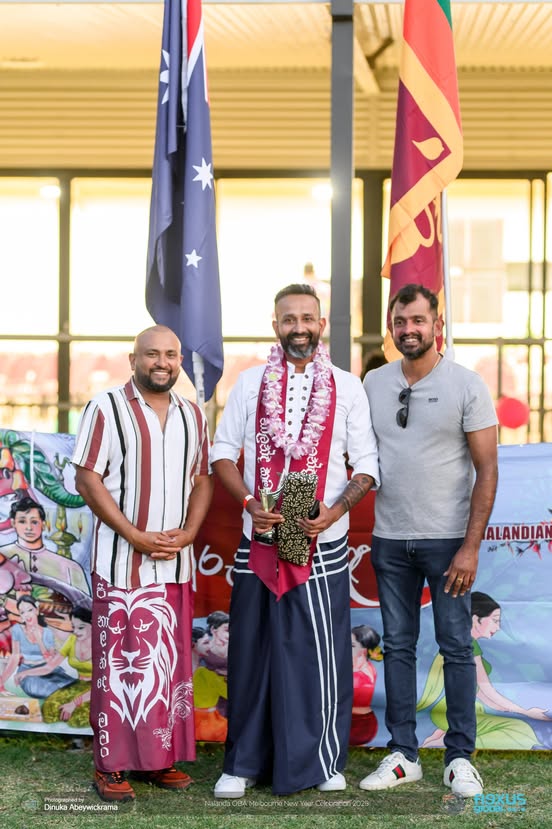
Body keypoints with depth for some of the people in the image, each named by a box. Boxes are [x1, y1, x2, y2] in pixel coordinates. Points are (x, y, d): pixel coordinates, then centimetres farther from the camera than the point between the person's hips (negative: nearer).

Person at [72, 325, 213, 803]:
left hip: (176, 562, 5)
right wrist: (136, 536, -15)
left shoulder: (193, 416, 12)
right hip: (122, 562, -5)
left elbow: (203, 480, 13)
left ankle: (161, 757, 20)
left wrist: (188, 532, -5)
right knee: (119, 660, -2)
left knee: (171, 661, 10)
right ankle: (112, 764, 6)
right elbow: (87, 480, -9)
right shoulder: (106, 410, -4)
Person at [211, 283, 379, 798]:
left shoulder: (347, 387, 5)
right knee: (253, 651, 5)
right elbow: (223, 452, 7)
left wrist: (335, 511, -12)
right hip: (259, 541, 1)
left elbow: (366, 464, 3)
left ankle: (322, 760, 16)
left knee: (322, 652, 1)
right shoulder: (250, 383, 7)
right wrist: (250, 503, -8)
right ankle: (245, 762, 16)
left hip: (323, 542, -1)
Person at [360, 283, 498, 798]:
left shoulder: (466, 385, -5)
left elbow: (487, 470, -7)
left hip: (447, 540, -3)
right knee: (398, 648, 9)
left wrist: (470, 547, -12)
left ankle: (459, 758, 12)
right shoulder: (374, 383, 6)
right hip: (390, 539, 4)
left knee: (456, 647, 1)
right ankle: (403, 755, 17)